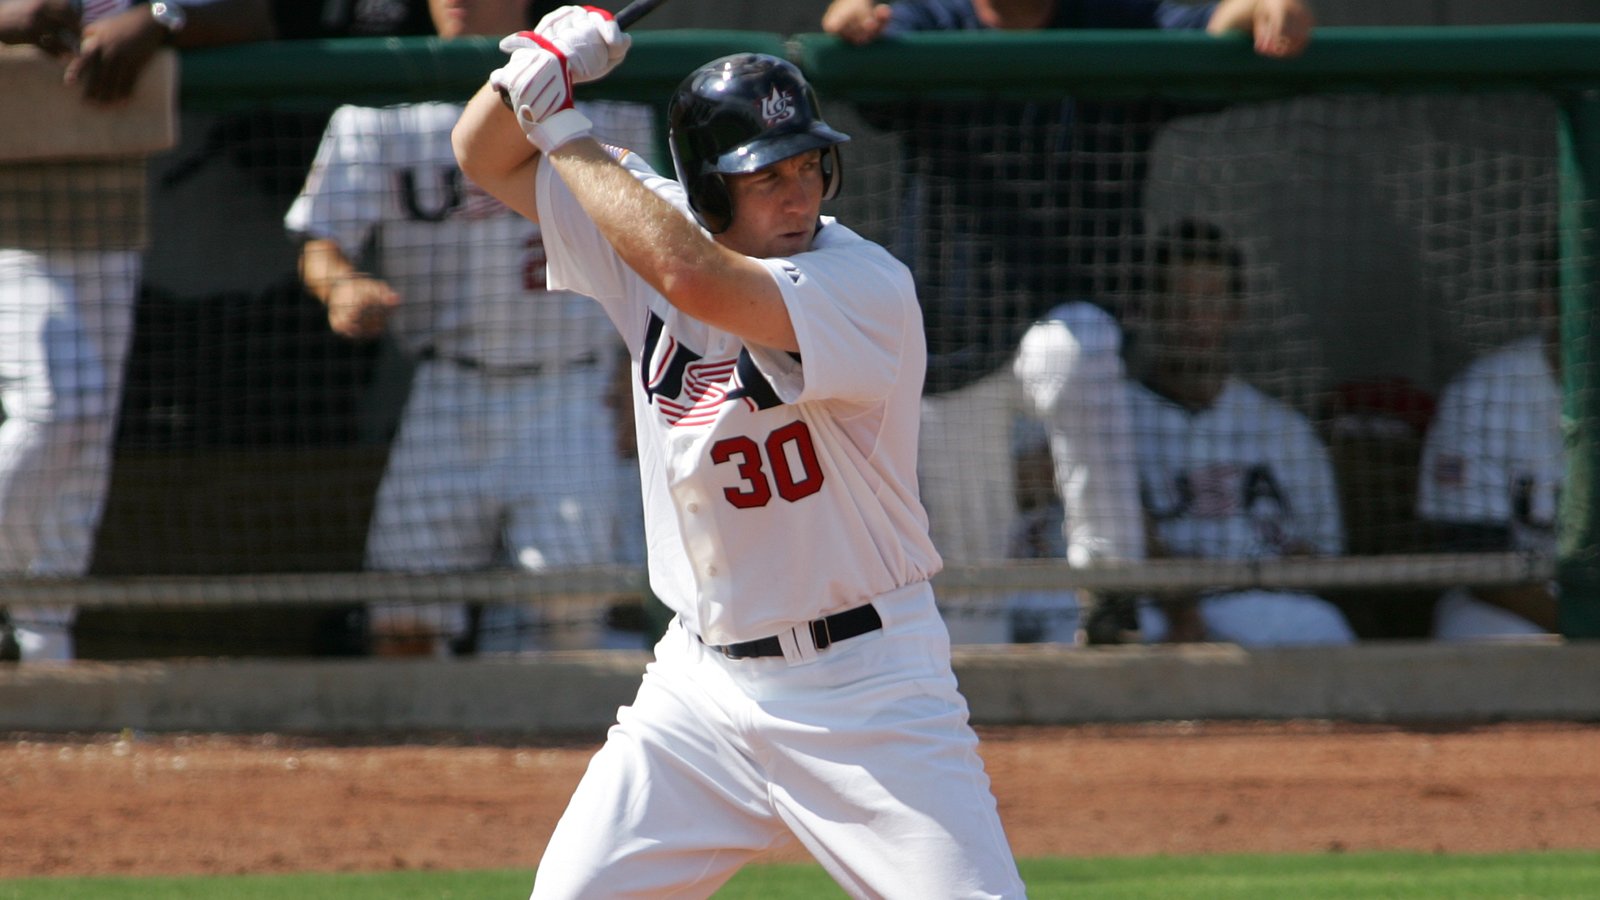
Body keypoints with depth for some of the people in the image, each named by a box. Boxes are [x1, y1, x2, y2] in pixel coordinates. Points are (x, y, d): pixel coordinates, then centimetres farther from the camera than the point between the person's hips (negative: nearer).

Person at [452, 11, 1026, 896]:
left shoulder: (866, 286, -21)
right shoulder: (661, 228, 0)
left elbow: (697, 281, -37)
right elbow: (488, 155, 8)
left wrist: (562, 127, -26)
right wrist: (539, 65, -14)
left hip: (865, 685, -5)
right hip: (705, 681, 6)